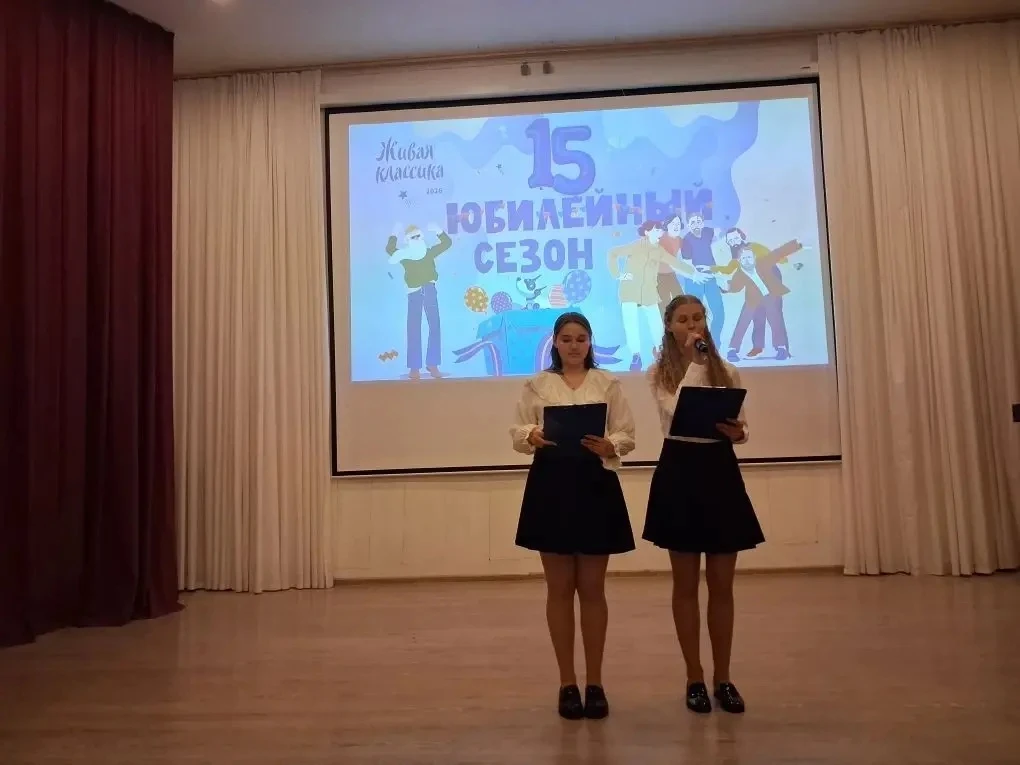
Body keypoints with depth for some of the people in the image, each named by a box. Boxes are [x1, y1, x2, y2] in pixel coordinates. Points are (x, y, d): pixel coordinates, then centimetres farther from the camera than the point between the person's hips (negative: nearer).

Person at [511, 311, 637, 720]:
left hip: (595, 484, 0)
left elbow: (627, 434, 2)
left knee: (592, 589, 7)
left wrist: (608, 446, -20)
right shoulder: (537, 385, 8)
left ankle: (594, 682, 21)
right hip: (550, 485, 0)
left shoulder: (608, 383, 7)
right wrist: (532, 436, -20)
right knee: (559, 589, 7)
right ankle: (567, 683, 21)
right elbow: (517, 432, 2)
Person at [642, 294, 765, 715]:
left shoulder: (728, 373, 9)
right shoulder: (658, 374, 0)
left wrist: (738, 432, -14)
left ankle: (723, 677, 24)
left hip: (721, 473, 3)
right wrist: (693, 361, -15)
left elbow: (739, 428, 10)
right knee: (686, 585, 7)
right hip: (679, 474, -2)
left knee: (722, 585, 9)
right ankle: (695, 678, 21)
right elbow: (674, 415, -18)